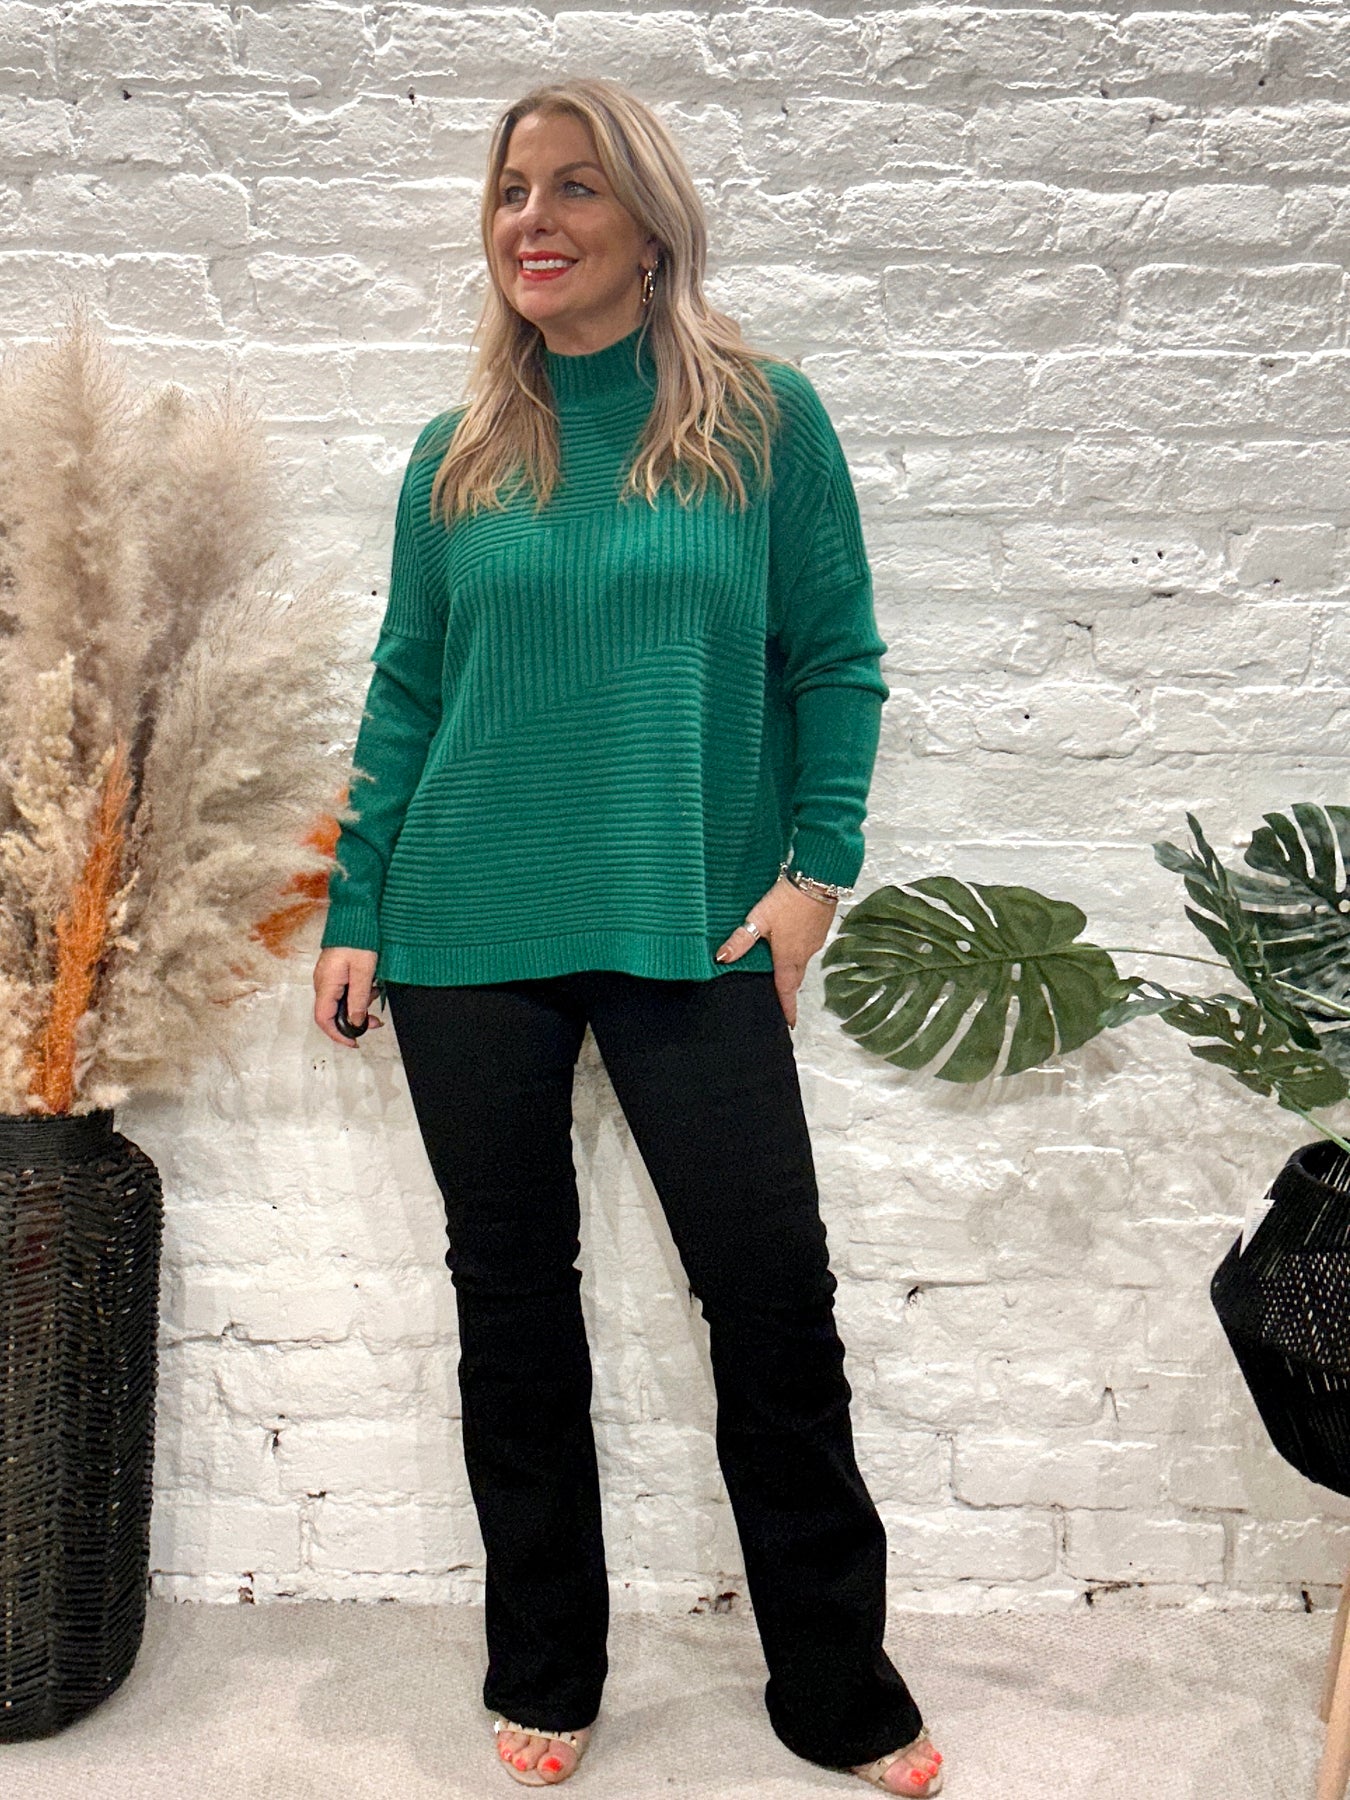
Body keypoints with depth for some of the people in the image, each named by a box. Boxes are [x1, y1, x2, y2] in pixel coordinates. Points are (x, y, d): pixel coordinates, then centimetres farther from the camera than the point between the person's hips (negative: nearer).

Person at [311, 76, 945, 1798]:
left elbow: (835, 658, 2)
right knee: (511, 1296, 10)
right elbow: (405, 689, 9)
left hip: (694, 934, -2)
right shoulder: (458, 457, 9)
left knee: (774, 1288, 0)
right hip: (470, 935, 3)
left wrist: (817, 866, -8)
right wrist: (355, 914, 5)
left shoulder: (763, 417, 2)